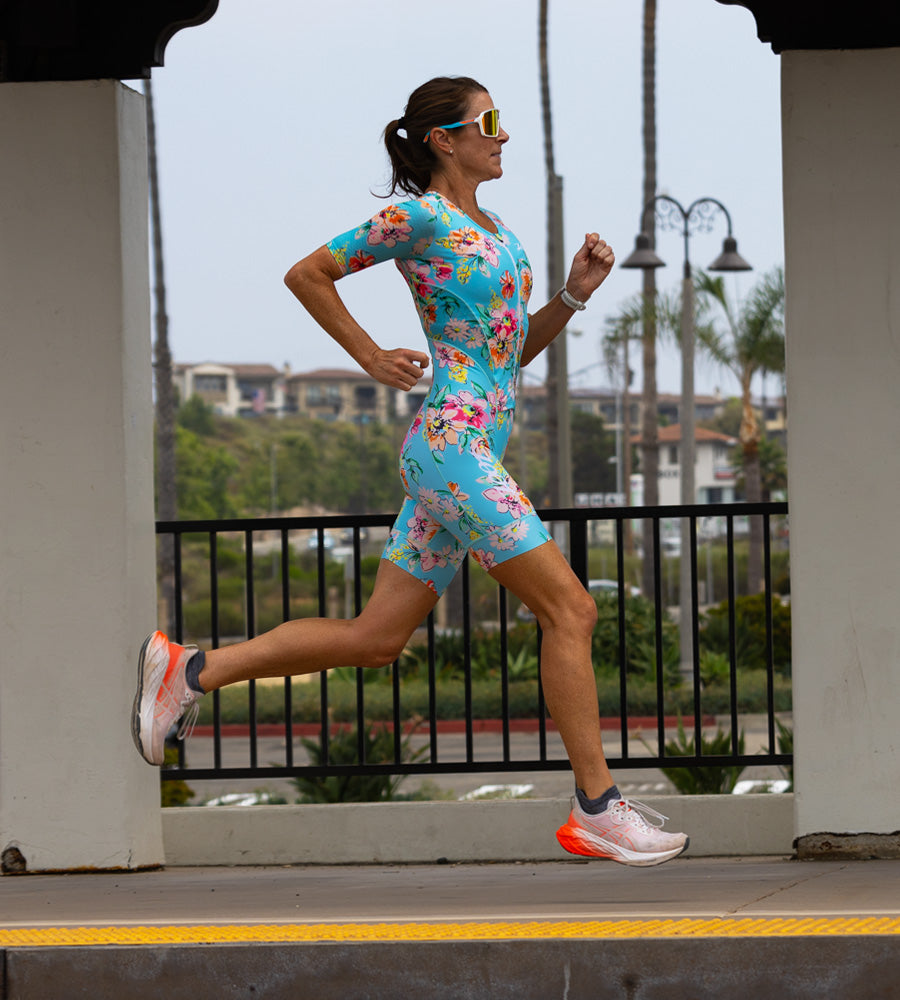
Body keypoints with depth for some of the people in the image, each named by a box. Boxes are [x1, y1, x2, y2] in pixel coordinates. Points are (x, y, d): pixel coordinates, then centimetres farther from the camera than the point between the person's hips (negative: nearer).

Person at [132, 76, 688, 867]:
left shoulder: (495, 230, 18)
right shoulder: (420, 219, -7)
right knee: (570, 609, -9)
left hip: (473, 453, 9)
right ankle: (596, 809, -7)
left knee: (375, 639, 9)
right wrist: (374, 358, -3)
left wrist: (574, 294, 7)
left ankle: (190, 670, 14)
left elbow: (517, 349, 22)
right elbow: (306, 275, -2)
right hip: (453, 441, -9)